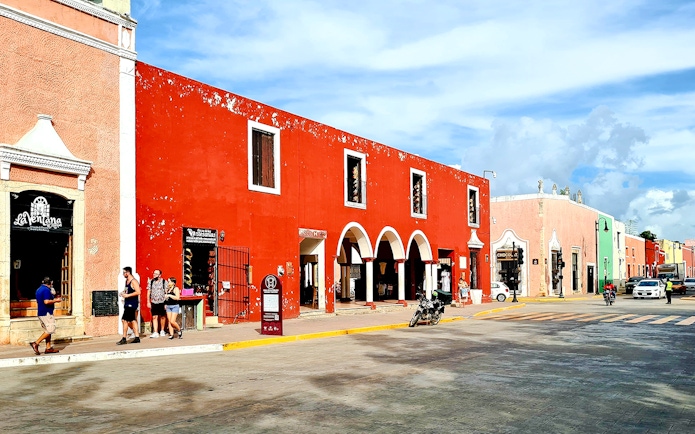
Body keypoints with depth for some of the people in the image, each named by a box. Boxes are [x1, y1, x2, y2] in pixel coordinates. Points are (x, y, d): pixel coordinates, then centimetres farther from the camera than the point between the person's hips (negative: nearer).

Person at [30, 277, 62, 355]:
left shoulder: (39, 289, 16)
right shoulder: (46, 290, -14)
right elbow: (46, 302, -25)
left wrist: (53, 299, 23)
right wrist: (55, 300, -10)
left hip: (40, 313, 10)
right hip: (46, 313, -10)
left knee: (47, 330, 12)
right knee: (50, 330, -7)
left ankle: (48, 348, 11)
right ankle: (36, 343, -12)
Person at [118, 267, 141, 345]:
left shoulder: (133, 281, -14)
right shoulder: (126, 281, 14)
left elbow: (138, 292, -22)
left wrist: (127, 295, -21)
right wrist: (123, 293, 7)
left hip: (131, 304, -10)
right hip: (127, 304, 10)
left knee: (125, 320, -9)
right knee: (132, 320, 12)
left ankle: (124, 339, -4)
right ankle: (137, 337, 18)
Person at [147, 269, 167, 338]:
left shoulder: (164, 282, -5)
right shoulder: (150, 282, 4)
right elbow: (149, 292, 9)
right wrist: (148, 302, 5)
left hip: (162, 302, -2)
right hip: (153, 302, 2)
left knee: (162, 317, 9)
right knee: (154, 317, -4)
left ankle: (162, 331, 25)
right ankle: (155, 332, -4)